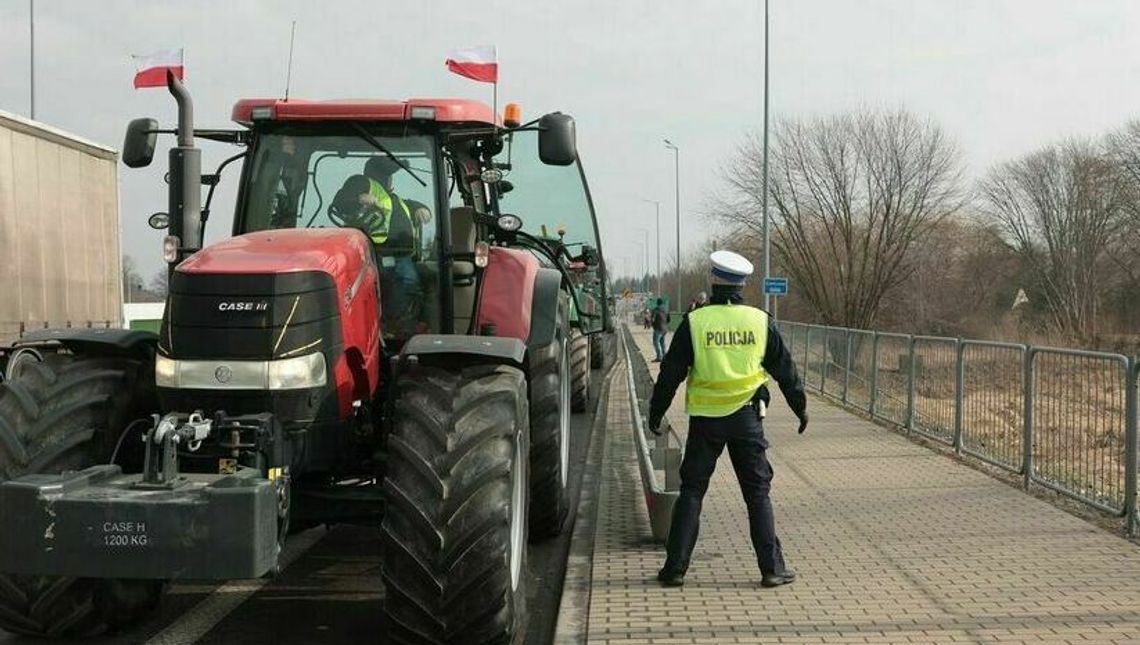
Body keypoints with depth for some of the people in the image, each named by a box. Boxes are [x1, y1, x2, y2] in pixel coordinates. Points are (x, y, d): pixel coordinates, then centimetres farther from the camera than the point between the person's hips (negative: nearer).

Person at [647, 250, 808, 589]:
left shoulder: (694, 322, -5)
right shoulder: (760, 321, 0)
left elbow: (670, 373, -2)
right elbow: (785, 369, 8)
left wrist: (656, 412, 9)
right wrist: (801, 407, 20)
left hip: (705, 420, -1)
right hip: (746, 418, 1)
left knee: (691, 491, 8)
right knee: (758, 493, 9)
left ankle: (675, 568, 8)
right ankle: (772, 568, 10)